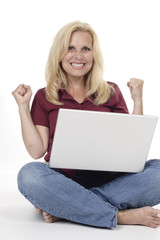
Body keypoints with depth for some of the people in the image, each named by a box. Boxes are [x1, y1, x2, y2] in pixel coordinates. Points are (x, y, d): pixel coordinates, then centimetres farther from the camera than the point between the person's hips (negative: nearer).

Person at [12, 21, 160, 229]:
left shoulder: (111, 92, 15)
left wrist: (138, 100, 5)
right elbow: (37, 150, 3)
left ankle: (63, 208, -28)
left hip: (108, 180, 2)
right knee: (29, 175, -34)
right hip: (63, 180, -1)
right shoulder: (44, 97, 12)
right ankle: (122, 216, -30)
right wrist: (23, 106, 3)